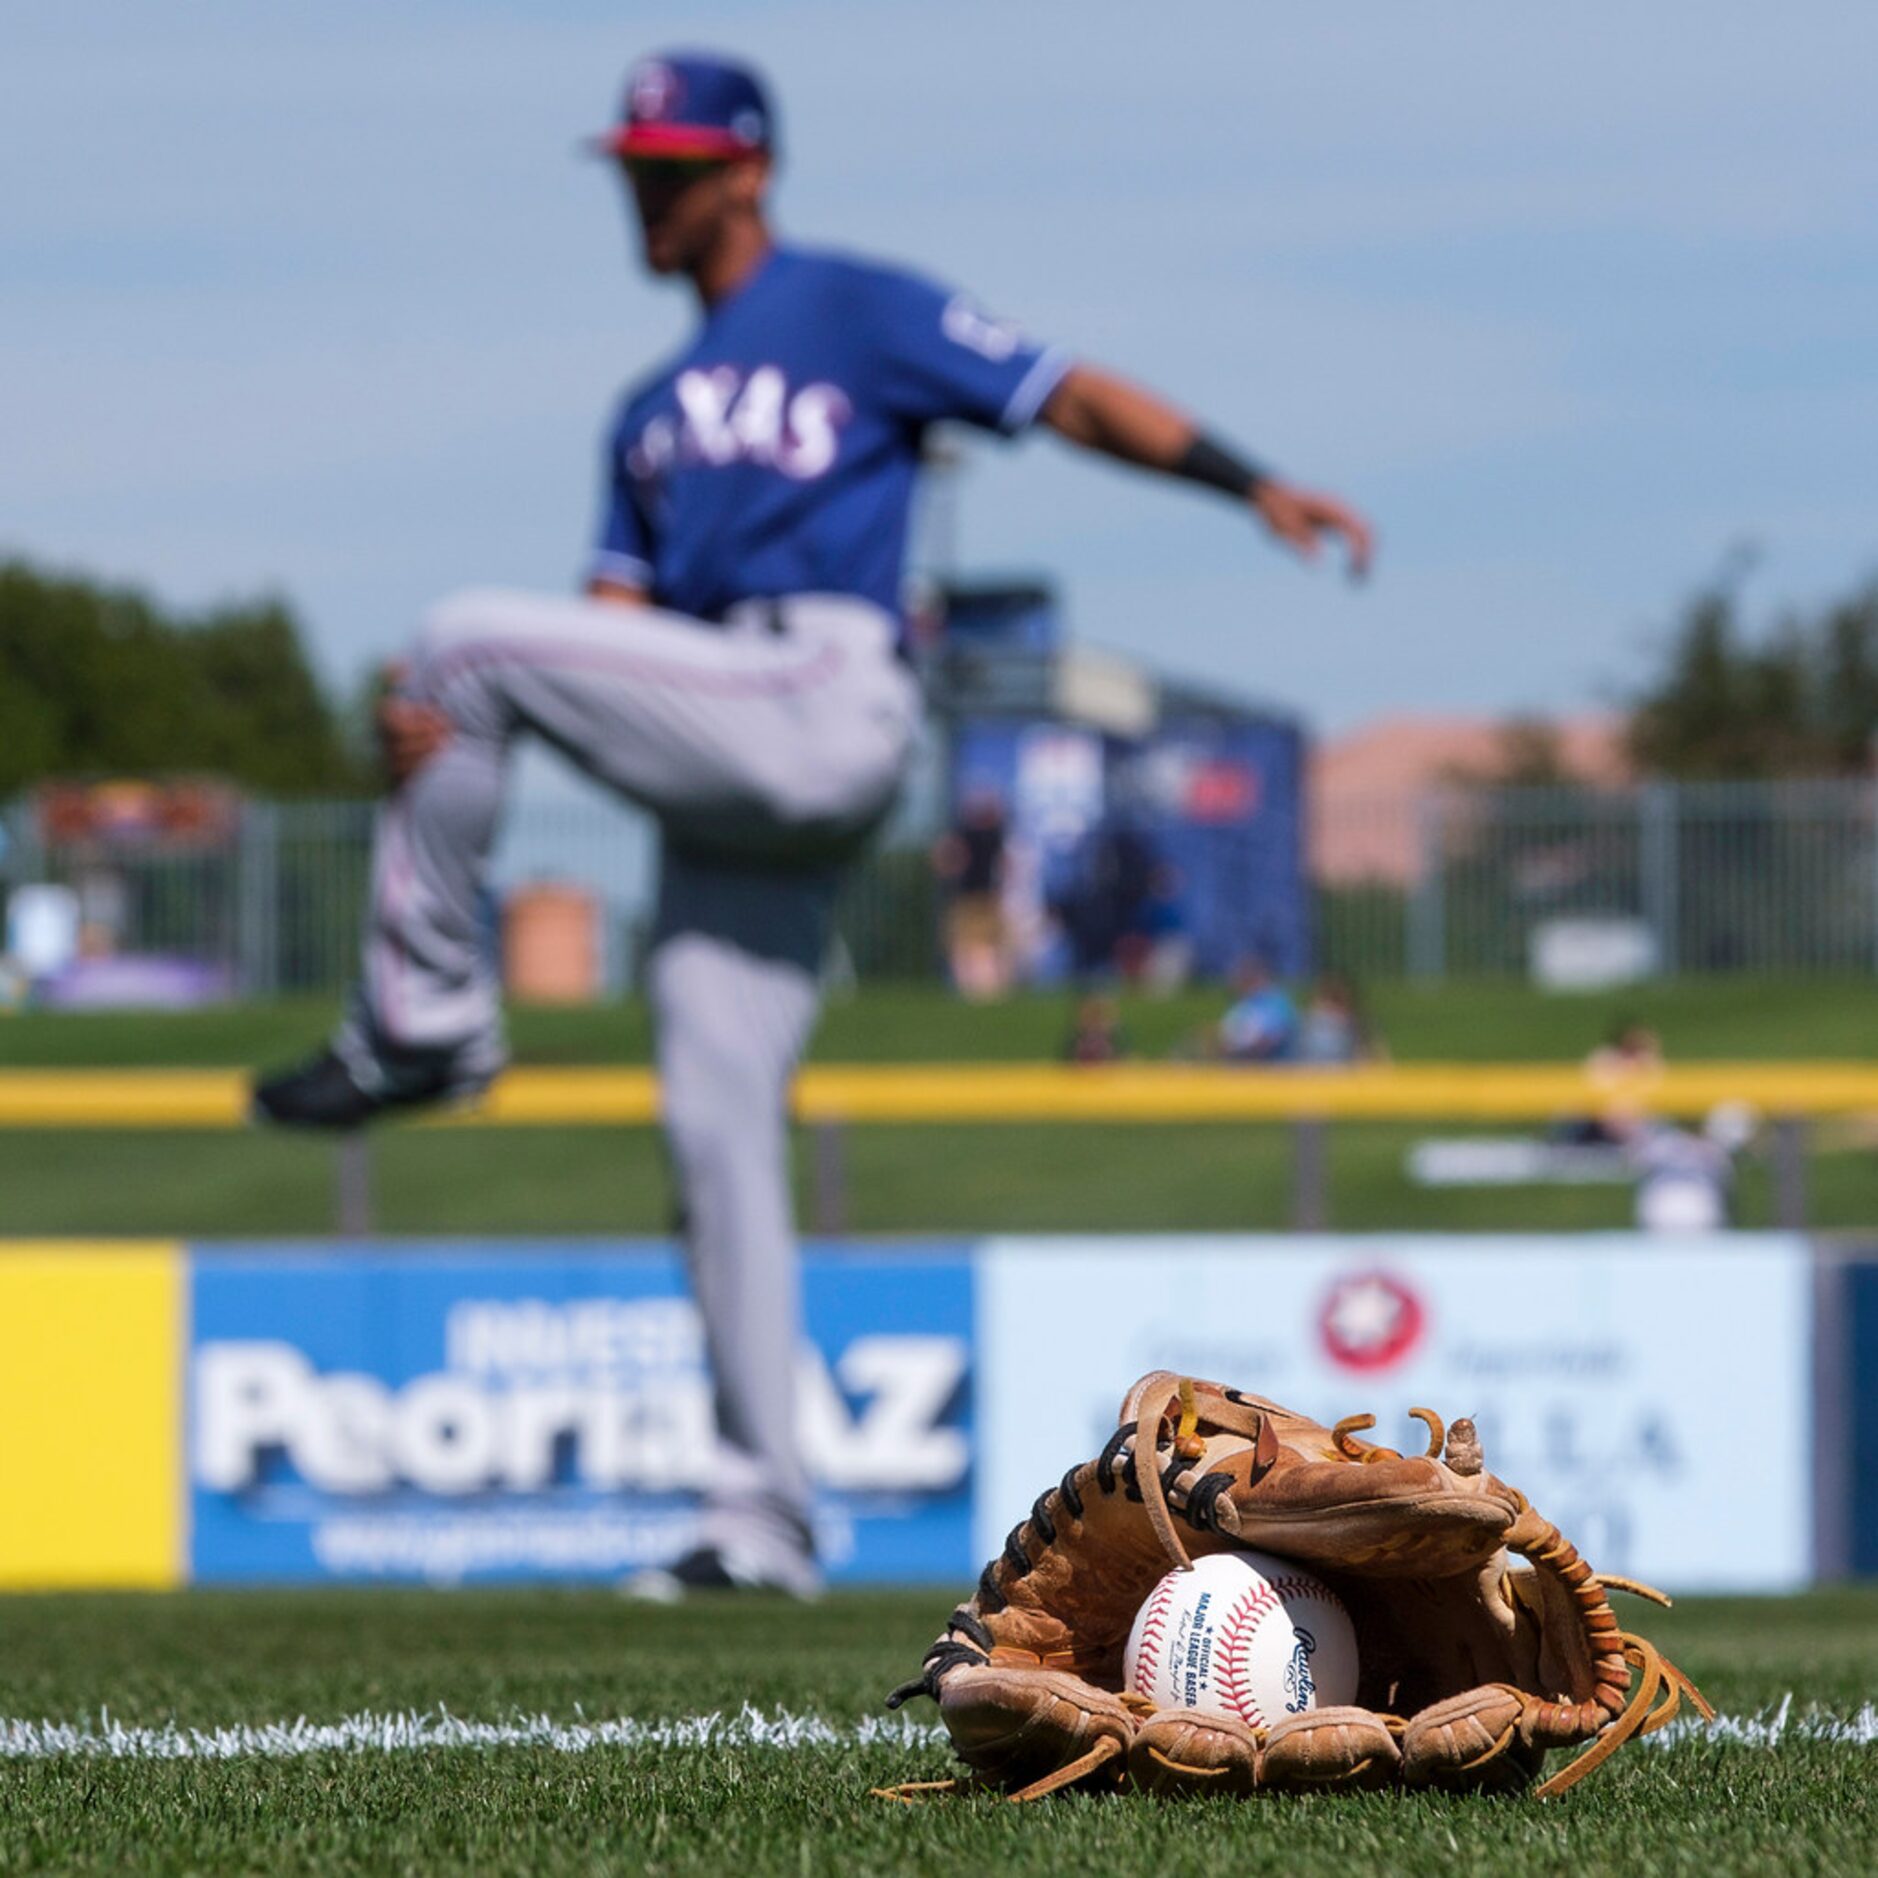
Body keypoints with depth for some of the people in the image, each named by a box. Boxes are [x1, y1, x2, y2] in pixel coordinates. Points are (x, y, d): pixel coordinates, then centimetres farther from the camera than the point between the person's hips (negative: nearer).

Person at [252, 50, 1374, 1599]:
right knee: (718, 1129, 2)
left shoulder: (861, 313, 8)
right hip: (725, 794, 8)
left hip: (822, 704, -7)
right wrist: (452, 732, -3)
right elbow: (612, 630, 17)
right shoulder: (657, 414, 28)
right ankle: (767, 1517, 4)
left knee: (469, 632, -16)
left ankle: (428, 1016, -8)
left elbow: (1076, 400, 0)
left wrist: (1255, 487, -15)